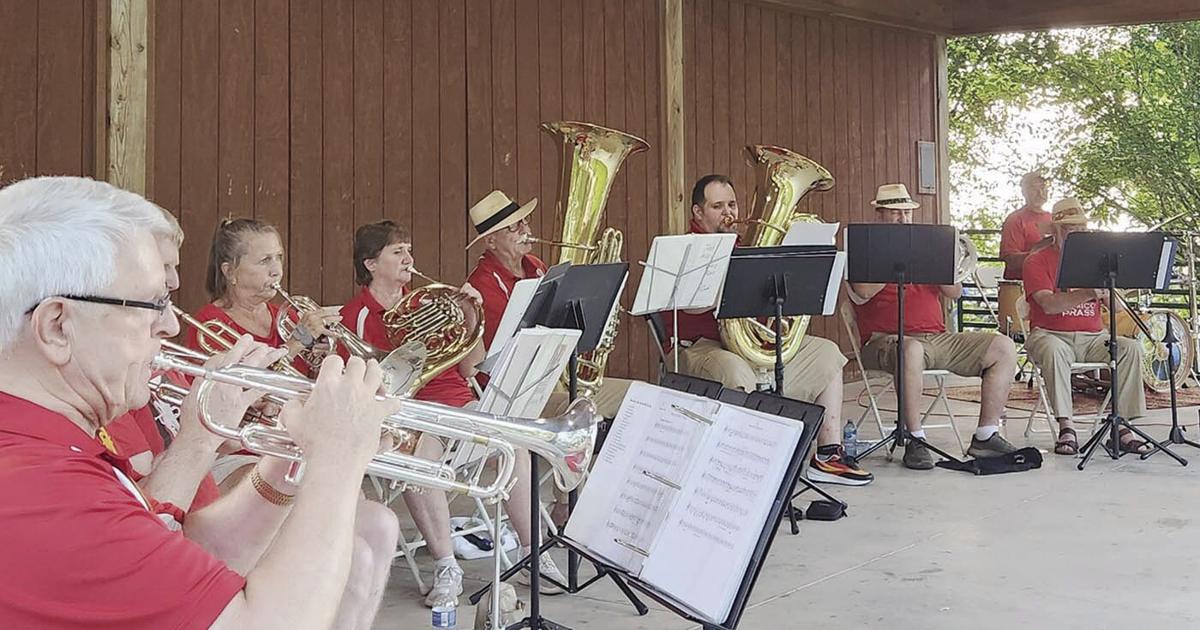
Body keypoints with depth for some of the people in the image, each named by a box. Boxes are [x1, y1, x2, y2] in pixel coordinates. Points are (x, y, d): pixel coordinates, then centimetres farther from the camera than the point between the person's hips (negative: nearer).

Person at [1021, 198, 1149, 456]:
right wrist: (1087, 294, -31)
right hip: (1050, 335, -4)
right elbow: (1048, 304, -16)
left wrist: (1107, 294, -15)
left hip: (1093, 337, 4)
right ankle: (1065, 427, -33)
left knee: (1131, 347, -22)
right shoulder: (1037, 261, 1)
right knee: (1054, 350, -37)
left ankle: (1122, 427, -20)